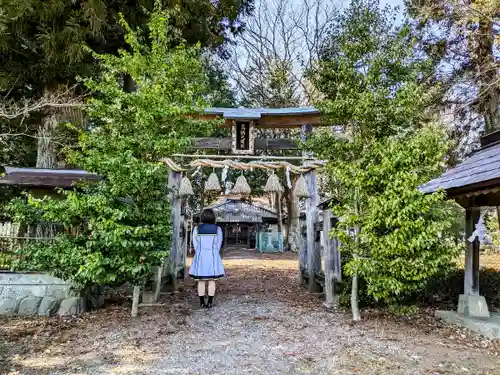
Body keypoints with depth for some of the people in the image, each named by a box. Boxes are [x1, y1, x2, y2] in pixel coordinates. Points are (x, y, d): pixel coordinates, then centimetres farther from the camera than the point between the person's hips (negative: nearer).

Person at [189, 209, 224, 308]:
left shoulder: (197, 229, -3)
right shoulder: (218, 229, -3)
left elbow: (196, 245, 0)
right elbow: (218, 245, 0)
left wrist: (200, 255, 10)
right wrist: (213, 255, 10)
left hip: (200, 257, 1)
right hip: (213, 257, 0)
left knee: (201, 281, 6)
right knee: (212, 280, 5)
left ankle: (202, 302, 8)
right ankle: (210, 302, 4)